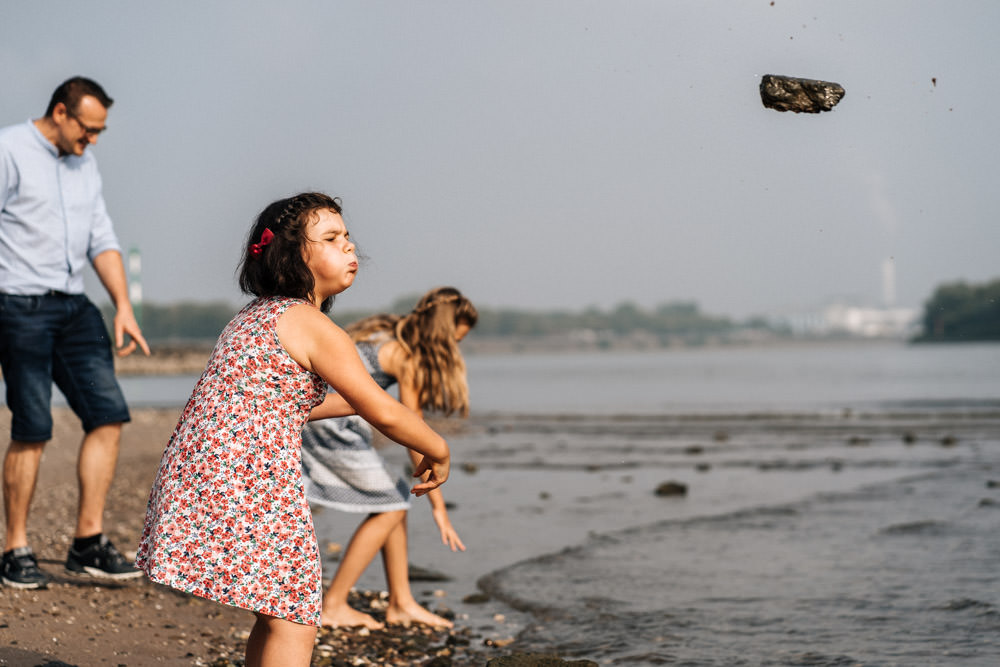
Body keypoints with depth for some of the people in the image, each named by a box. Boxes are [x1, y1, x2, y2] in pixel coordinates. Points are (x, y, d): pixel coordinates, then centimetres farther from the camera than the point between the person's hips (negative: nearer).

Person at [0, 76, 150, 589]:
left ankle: (88, 542, 4)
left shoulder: (84, 165, 17)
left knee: (108, 413, -2)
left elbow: (102, 240, 16)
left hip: (74, 307, 7)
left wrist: (123, 305, 5)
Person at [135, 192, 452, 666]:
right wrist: (437, 450, 9)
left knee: (275, 616, 21)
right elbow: (385, 414, -7)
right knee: (294, 623, -4)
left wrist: (353, 401, 40)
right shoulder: (316, 328, -9)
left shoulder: (255, 315, 19)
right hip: (251, 481, -10)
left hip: (199, 474, 10)